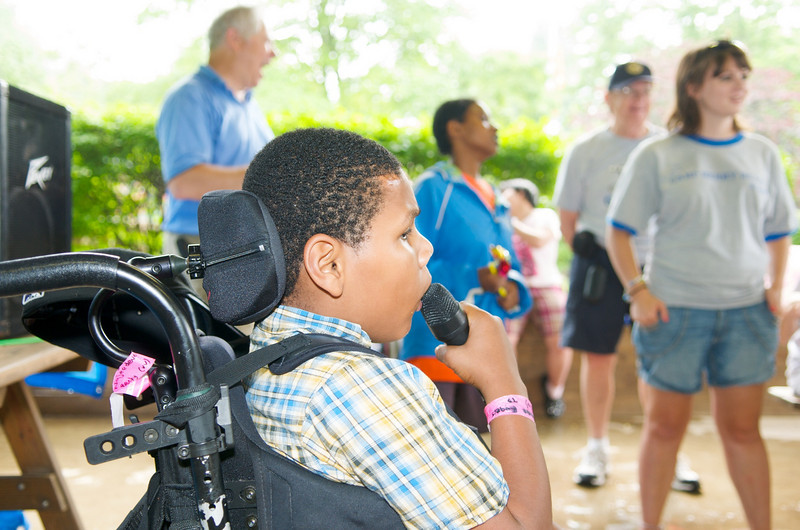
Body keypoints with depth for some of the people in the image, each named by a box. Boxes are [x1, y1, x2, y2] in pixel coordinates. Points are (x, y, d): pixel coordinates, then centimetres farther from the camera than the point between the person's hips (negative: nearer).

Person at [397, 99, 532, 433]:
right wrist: (473, 278, -22)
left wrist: (512, 288, -1)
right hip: (435, 347, -7)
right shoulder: (433, 188, -4)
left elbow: (512, 267, 23)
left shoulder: (496, 202, 20)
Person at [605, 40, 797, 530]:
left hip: (747, 311, 2)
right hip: (673, 308, -2)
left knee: (742, 429, 6)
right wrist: (638, 290, -10)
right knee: (665, 426, 6)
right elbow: (619, 231, 1)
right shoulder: (656, 156, -1)